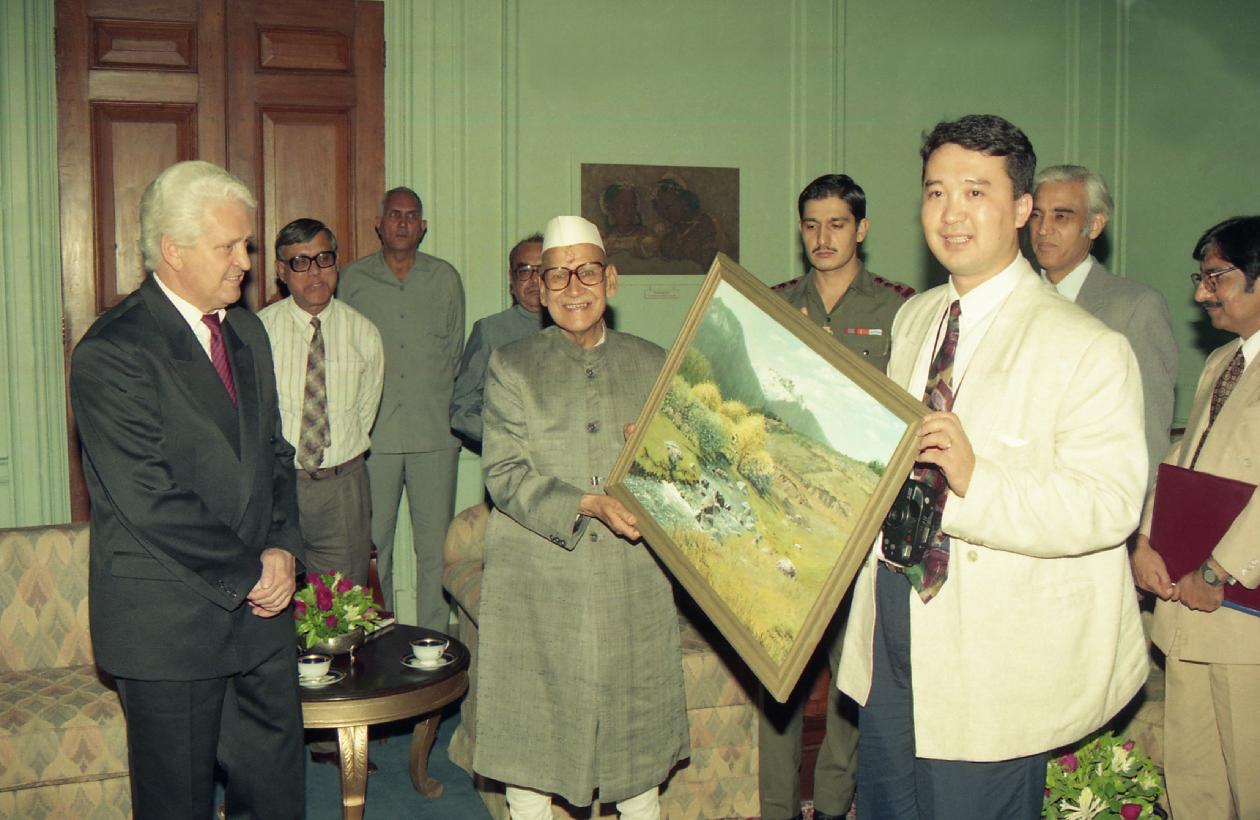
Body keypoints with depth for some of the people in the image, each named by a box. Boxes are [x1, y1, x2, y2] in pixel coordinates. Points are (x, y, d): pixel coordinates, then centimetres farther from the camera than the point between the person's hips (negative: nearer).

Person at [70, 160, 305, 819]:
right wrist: (250, 573, -12)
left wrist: (283, 548, 0)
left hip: (259, 611, 7)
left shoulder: (246, 332, 10)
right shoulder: (111, 353, -15)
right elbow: (151, 505, -19)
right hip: (169, 626, -7)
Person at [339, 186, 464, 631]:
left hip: (434, 431, 1)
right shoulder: (354, 278, 7)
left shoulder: (445, 278, 10)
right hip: (372, 432, 0)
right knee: (372, 542, 3)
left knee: (436, 544, 3)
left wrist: (443, 403, 12)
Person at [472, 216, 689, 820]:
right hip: (537, 583, -1)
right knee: (529, 742, 5)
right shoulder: (510, 366, 3)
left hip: (633, 583, 2)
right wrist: (586, 504, -20)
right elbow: (504, 475, -6)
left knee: (637, 741, 9)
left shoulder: (652, 365, 10)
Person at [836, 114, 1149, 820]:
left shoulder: (1089, 349, -14)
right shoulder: (913, 319, 10)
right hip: (893, 628, 7)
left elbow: (1111, 505, -23)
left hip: (993, 655, -6)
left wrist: (977, 480, -34)